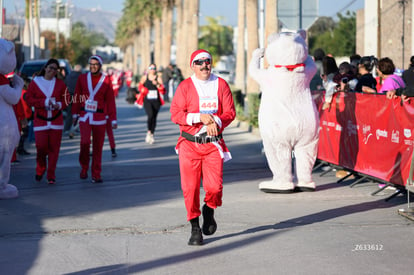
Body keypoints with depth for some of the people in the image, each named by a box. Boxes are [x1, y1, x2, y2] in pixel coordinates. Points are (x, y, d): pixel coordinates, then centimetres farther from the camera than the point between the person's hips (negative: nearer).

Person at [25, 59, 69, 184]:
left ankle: (51, 176, 8)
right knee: (41, 146, -8)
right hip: (40, 120, -1)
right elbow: (29, 98, -3)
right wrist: (44, 102, -15)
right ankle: (40, 170, 20)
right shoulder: (35, 82, 1)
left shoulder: (60, 83, 6)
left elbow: (66, 98, 8)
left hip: (56, 120, 1)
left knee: (54, 148, -1)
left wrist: (60, 105, -14)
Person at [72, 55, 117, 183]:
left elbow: (110, 101, 3)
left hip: (100, 118, 0)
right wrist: (75, 114, 9)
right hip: (84, 116, 0)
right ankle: (84, 167, 9)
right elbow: (77, 97, 10)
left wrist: (113, 120, 1)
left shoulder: (106, 81, 2)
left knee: (98, 147, 2)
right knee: (85, 142, -15)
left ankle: (96, 175, 10)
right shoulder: (82, 78, 5)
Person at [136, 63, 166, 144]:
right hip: (147, 101, -1)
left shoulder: (158, 79, 4)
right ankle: (149, 131, -1)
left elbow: (163, 91, -2)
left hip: (156, 101, 1)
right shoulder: (144, 77, 7)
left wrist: (157, 85, -16)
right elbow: (140, 86, 23)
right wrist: (143, 90, 2)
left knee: (154, 117, 4)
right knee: (150, 115, -21)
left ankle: (152, 134, 18)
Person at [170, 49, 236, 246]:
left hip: (213, 144, 1)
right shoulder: (185, 86, 2)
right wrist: (199, 117, -17)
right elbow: (175, 114, -5)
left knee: (215, 186, -10)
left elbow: (230, 112, 4)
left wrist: (216, 121, -16)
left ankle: (209, 211, 24)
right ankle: (195, 228, 12)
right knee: (190, 187, -4)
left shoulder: (221, 85, 7)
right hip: (189, 145, -1)